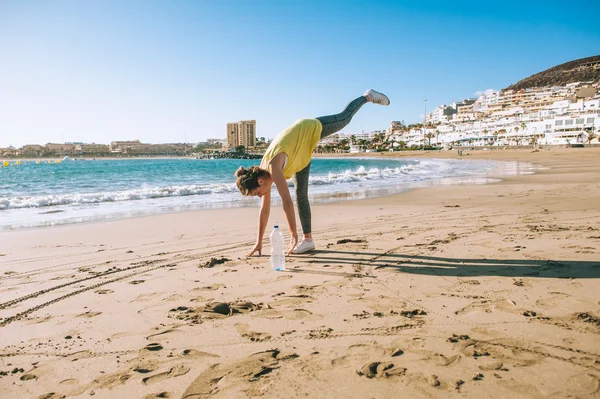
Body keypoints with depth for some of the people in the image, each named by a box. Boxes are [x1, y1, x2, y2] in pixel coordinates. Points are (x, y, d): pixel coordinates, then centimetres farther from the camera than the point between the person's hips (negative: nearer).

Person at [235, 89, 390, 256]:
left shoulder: (274, 168, -37)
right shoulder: (263, 173, -15)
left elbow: (287, 202, -42)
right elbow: (264, 209, -7)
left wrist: (294, 235, -38)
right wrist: (259, 242, -5)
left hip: (311, 128, -6)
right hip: (302, 146, 7)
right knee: (301, 193, 2)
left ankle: (367, 96, 46)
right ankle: (308, 239, 6)